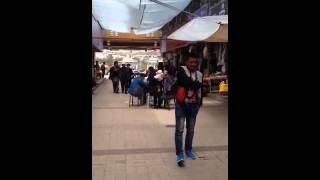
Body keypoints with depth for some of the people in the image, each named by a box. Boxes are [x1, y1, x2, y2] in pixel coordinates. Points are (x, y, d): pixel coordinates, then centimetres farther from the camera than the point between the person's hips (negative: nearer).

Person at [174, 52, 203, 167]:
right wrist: (196, 84, -12)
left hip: (194, 105, 5)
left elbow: (200, 90, 14)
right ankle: (179, 154, 2)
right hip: (181, 105, -5)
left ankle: (188, 150, 31)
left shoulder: (199, 74, 8)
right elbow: (187, 82, -26)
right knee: (179, 129, -6)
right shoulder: (181, 70, -9)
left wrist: (199, 103, 9)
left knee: (191, 129, 14)